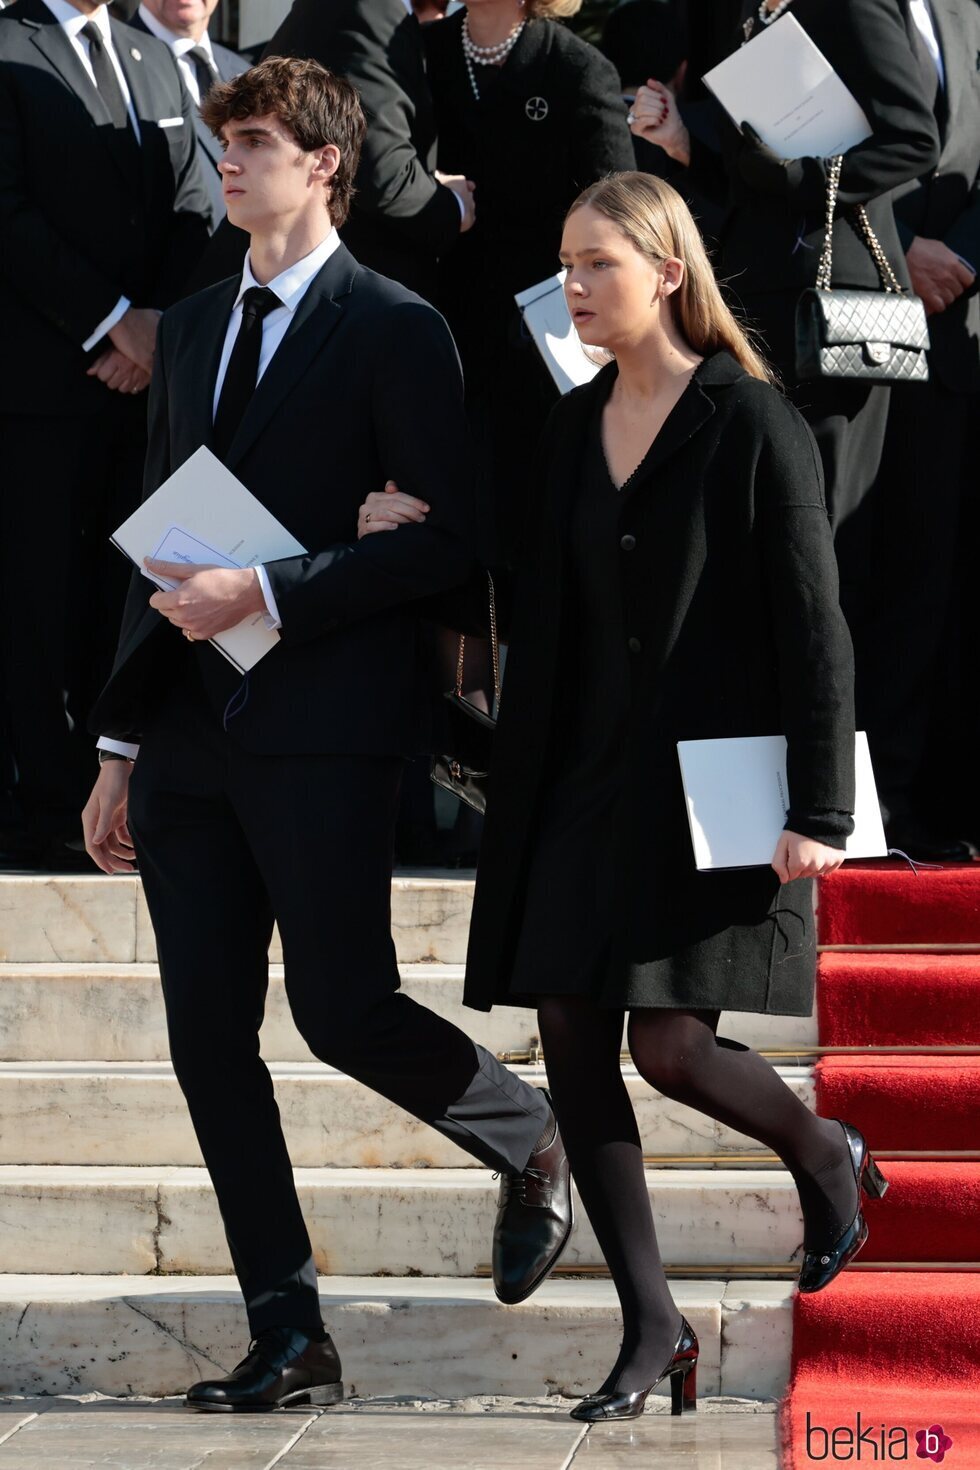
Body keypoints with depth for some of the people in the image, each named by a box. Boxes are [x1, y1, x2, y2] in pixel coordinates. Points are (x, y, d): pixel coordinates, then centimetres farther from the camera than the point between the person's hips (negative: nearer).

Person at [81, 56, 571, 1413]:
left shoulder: (394, 331, -4)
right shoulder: (193, 329, 17)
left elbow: (445, 539, -10)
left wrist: (269, 591, -18)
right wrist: (123, 742, 15)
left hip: (322, 727, -7)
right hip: (192, 733, 7)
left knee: (343, 1008, -9)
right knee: (208, 1036, 3)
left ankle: (535, 1141, 21)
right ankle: (290, 1340, 9)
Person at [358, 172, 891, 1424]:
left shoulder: (751, 424, -8)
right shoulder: (573, 429, 11)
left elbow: (813, 626, -11)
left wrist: (818, 809, -15)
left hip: (710, 783, -6)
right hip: (591, 779, 6)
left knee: (671, 1043, -12)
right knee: (572, 1040, -1)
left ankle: (823, 1154, 21)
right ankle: (652, 1329, 7)